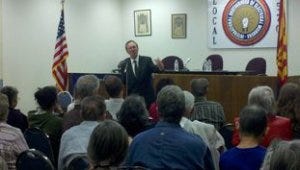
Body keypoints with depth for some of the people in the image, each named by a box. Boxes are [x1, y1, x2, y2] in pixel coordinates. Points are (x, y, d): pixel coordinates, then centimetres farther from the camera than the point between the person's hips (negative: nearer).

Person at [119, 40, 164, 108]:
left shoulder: (147, 60, 0)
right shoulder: (124, 63, 3)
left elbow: (154, 69, -18)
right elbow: (123, 81, 7)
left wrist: (160, 67, -38)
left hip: (148, 97, 0)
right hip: (132, 97, 0)